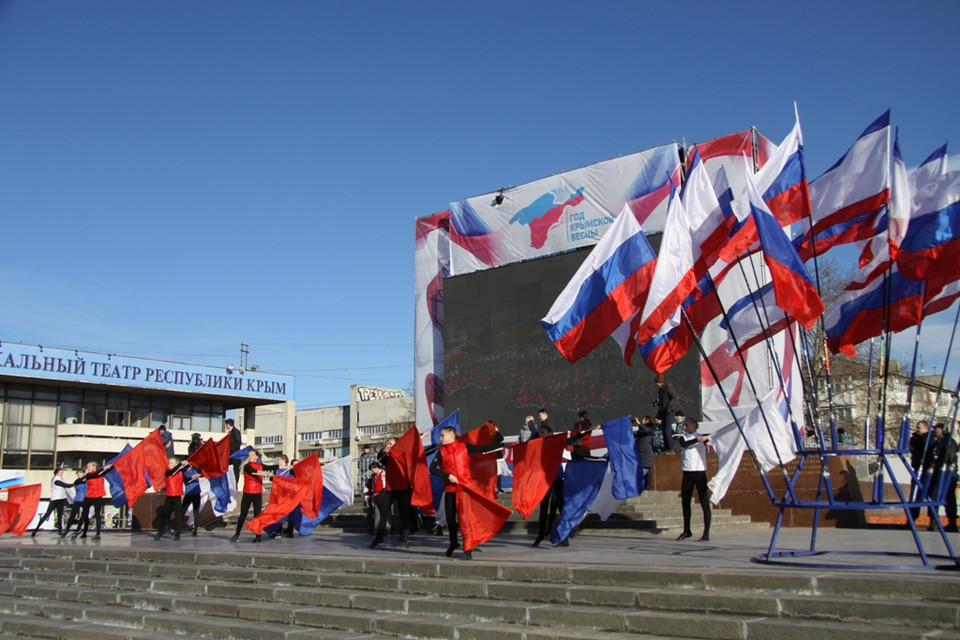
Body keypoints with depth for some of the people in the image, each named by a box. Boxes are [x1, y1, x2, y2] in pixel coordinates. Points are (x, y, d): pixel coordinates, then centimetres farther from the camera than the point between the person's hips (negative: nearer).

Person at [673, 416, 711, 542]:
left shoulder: (701, 437, 5)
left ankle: (706, 533, -4)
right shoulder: (682, 437, 7)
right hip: (687, 472, 3)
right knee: (685, 502, 10)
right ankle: (686, 531, 24)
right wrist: (697, 440, -23)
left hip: (700, 471, -3)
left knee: (704, 502, -7)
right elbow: (684, 444, -14)